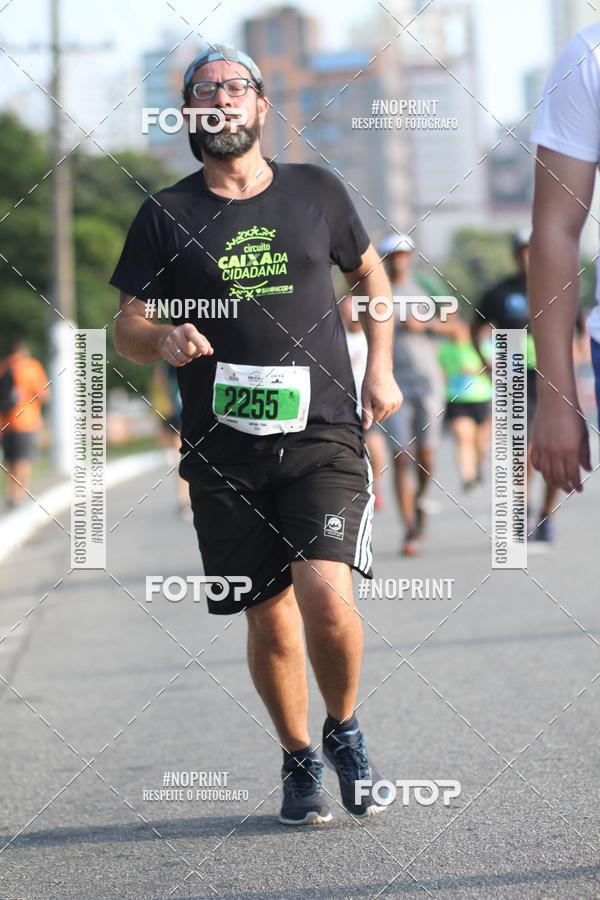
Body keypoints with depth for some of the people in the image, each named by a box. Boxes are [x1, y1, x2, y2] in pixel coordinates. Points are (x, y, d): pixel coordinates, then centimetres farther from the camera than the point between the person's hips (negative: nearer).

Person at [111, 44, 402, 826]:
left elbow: (369, 271, 25)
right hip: (224, 452, 1)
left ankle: (345, 730, 11)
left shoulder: (316, 192, 8)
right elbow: (126, 326, 6)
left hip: (323, 433, 0)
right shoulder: (166, 216, 4)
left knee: (327, 597, -17)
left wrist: (380, 368, 15)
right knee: (270, 622, 3)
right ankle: (299, 762, 26)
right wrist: (164, 341, -16)